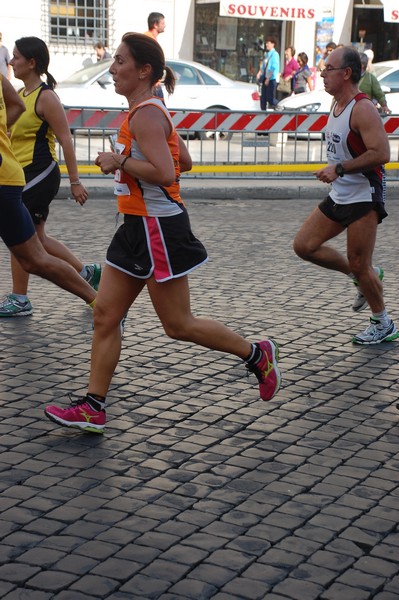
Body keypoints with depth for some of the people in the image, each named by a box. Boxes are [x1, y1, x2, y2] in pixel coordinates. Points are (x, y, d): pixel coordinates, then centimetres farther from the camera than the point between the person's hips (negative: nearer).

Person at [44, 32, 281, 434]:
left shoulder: (145, 115, -17)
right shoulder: (148, 111, 13)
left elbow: (165, 173, -28)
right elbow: (184, 162, 20)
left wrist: (120, 161, -19)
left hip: (158, 228, -10)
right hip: (138, 228, 10)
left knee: (178, 325, 0)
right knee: (105, 315, 7)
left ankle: (257, 355, 17)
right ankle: (93, 409, 10)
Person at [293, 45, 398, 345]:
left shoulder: (363, 109, -20)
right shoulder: (337, 104, 9)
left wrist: (339, 169, -25)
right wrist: (334, 171, 12)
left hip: (364, 198, -9)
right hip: (339, 196, 9)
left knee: (360, 266, -3)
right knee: (304, 246, 6)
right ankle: (367, 276, 21)